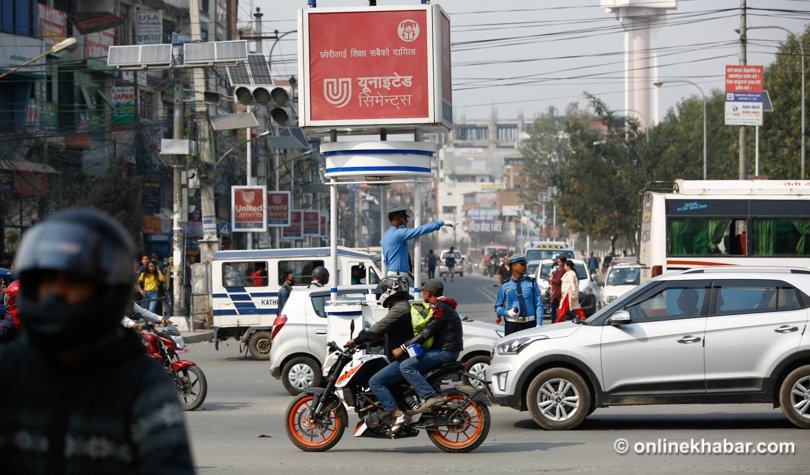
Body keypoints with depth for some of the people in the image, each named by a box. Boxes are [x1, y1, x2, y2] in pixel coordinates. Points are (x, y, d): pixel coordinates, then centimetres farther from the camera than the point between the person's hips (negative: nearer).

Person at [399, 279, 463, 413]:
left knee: (406, 366, -20)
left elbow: (427, 333, -21)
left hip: (445, 351, -11)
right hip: (447, 350, 11)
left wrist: (403, 348, -19)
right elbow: (428, 330, 28)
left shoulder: (440, 308, -15)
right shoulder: (444, 306, 19)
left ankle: (430, 396, -30)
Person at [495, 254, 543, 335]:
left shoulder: (532, 283, 6)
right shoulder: (505, 286, 5)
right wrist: (508, 313, -13)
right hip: (512, 325, -1)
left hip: (530, 324, 1)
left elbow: (539, 304, 2)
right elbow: (498, 307, 9)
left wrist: (539, 325, -8)